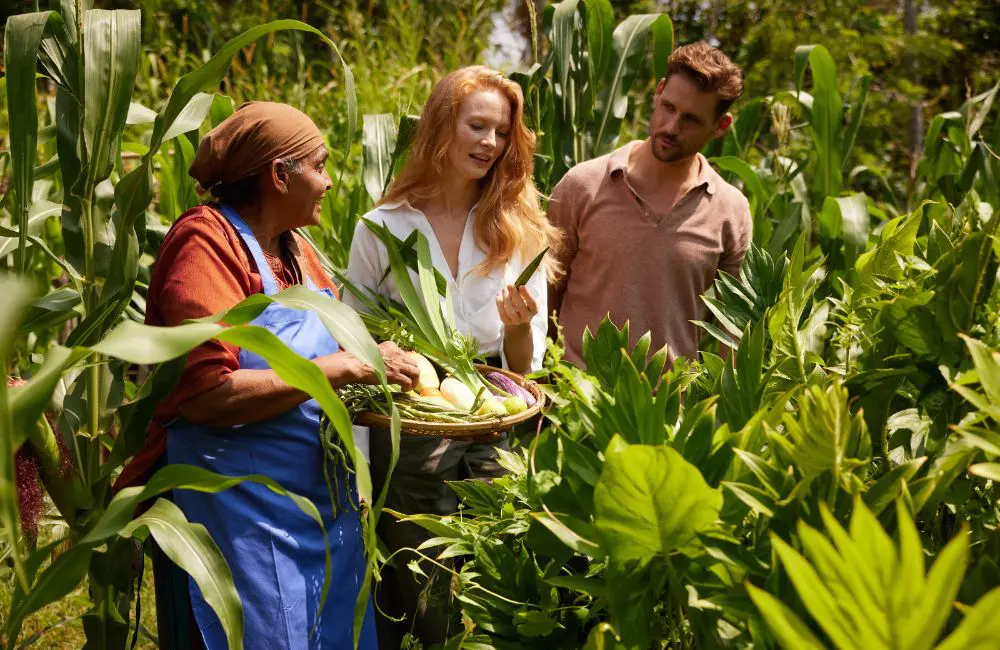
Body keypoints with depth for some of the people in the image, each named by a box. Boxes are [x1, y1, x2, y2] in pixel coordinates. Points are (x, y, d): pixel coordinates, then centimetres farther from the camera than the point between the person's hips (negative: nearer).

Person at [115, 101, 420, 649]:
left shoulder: (295, 249, 11)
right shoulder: (208, 243, -14)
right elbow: (208, 393, -24)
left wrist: (375, 360, 1)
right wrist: (343, 369, -21)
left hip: (326, 504, 8)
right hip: (242, 513, -8)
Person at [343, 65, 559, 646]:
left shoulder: (520, 231, 2)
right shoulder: (383, 228, -3)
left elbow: (525, 368, 4)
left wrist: (519, 328, -19)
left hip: (494, 436, 2)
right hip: (407, 440, -2)